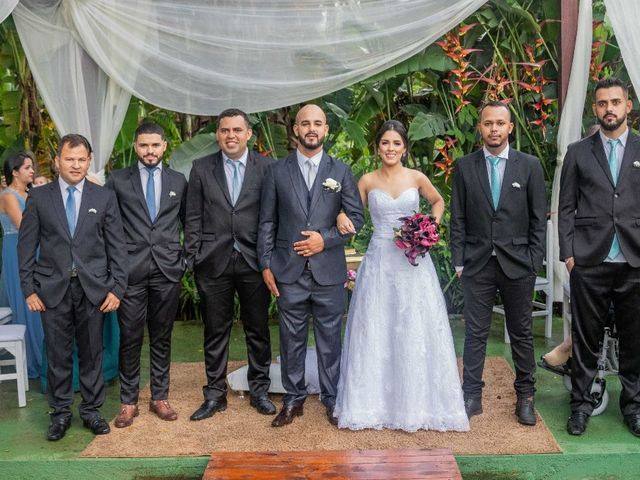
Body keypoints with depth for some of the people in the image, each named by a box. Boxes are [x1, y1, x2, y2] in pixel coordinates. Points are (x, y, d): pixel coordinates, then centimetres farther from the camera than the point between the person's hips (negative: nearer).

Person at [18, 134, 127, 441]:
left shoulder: (105, 197, 4)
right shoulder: (38, 197, 4)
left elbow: (117, 246, 3)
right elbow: (26, 246, 4)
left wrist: (117, 288, -3)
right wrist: (29, 289, -2)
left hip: (93, 288, 0)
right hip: (53, 289, 0)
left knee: (92, 353, 8)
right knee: (57, 354, 7)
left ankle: (91, 410, 22)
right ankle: (60, 413, 21)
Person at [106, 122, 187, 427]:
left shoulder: (178, 181, 10)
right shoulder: (118, 180, 4)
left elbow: (188, 221, 16)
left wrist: (188, 257, 8)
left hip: (168, 270, 2)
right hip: (130, 270, -1)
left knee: (162, 337, 9)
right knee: (130, 338, 2)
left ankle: (160, 398, 19)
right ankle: (128, 402, 13)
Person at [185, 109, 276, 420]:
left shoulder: (267, 168, 2)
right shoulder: (201, 168, 5)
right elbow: (193, 218, 5)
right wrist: (194, 259, -1)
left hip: (254, 262, 0)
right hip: (214, 262, 1)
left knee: (258, 330, 9)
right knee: (215, 332, 9)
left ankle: (259, 390, 24)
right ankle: (215, 395, 21)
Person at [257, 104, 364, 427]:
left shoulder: (341, 171, 5)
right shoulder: (277, 171, 5)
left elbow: (356, 217, 3)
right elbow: (267, 222, 5)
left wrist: (326, 239, -10)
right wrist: (266, 264, 0)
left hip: (328, 270, 0)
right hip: (289, 270, 0)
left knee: (330, 338, 7)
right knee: (292, 339, 8)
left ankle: (332, 399, 21)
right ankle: (293, 400, 21)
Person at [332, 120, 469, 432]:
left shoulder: (417, 178, 3)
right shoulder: (367, 181, 3)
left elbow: (438, 202, 19)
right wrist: (343, 218, -11)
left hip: (414, 261, 0)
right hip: (379, 262, 0)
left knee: (417, 332, 2)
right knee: (374, 333, 3)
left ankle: (418, 403, 16)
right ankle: (375, 402, 15)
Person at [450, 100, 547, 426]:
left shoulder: (530, 166, 2)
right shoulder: (464, 166, 3)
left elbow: (539, 218, 3)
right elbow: (458, 219, 4)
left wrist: (534, 261, -3)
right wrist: (458, 261, -1)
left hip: (518, 264, 0)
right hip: (477, 264, 0)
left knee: (521, 333, 9)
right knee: (475, 333, 5)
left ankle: (525, 396, 22)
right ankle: (472, 396, 16)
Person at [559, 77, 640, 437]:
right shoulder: (578, 153, 8)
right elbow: (566, 208, 6)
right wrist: (567, 253, -2)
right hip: (589, 261, 0)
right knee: (586, 336, 6)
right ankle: (582, 402, 17)